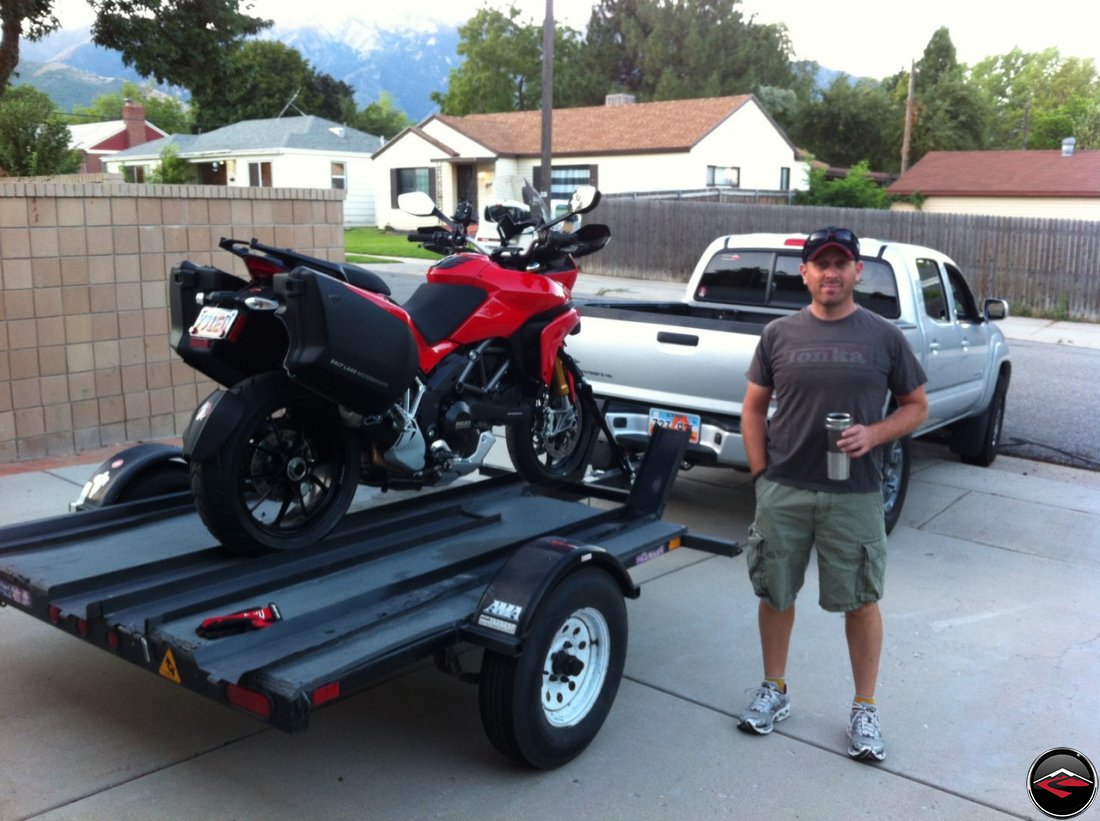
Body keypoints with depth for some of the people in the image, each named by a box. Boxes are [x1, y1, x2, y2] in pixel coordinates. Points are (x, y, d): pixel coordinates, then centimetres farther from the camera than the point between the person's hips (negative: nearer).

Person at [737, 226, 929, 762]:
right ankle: (774, 690, 32)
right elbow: (754, 408, 8)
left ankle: (865, 708, 24)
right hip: (782, 492, 2)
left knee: (861, 601, 7)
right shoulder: (779, 334, 3)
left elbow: (916, 406, 6)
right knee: (775, 594, 12)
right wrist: (762, 474, 0)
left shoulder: (884, 337, 0)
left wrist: (874, 434, -13)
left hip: (854, 496, -1)